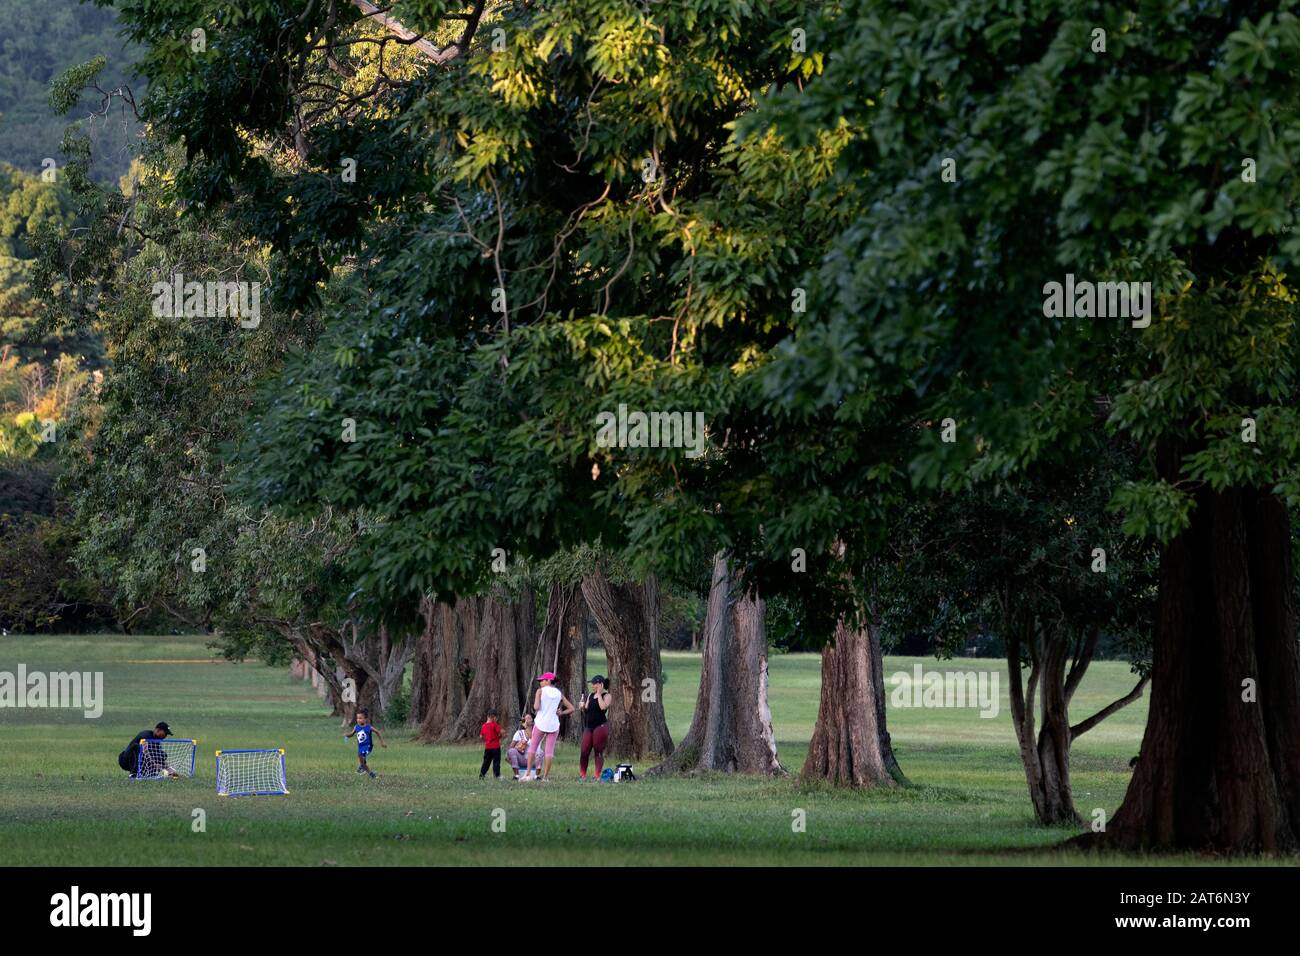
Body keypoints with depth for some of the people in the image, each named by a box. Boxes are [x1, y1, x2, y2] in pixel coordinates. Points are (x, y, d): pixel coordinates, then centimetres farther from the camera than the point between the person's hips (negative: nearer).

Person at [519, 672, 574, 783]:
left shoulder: (540, 691, -5)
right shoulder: (559, 694, 7)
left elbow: (536, 707, -15)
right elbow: (571, 708, 8)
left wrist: (535, 706, 6)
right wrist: (560, 713, 6)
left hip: (541, 723, -3)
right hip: (554, 724, 3)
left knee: (533, 746, 12)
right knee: (549, 751, 5)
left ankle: (528, 773, 7)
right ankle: (545, 777, 4)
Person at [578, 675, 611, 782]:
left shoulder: (606, 696, -1)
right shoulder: (590, 696, 16)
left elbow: (603, 707, -19)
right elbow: (586, 710, 18)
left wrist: (599, 694, -12)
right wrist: (583, 707, -4)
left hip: (600, 726, -6)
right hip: (589, 726, 6)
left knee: (599, 751, -4)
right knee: (584, 751, 0)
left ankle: (598, 776, -1)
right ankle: (582, 775, 7)